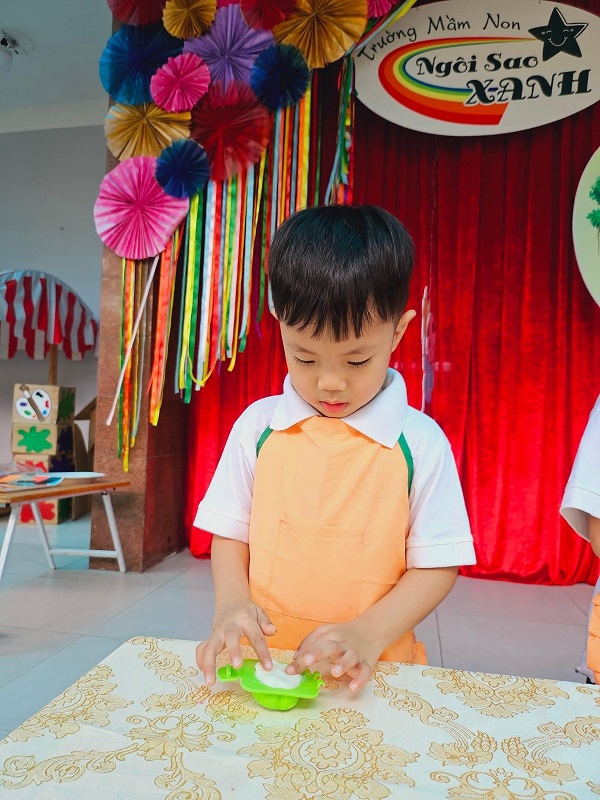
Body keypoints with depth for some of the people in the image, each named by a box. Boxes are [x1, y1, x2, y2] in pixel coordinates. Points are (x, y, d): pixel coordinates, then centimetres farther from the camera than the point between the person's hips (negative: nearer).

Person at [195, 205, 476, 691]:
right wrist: (232, 601, -8)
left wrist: (369, 634, -14)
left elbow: (437, 564, -3)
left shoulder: (421, 442, -7)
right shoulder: (258, 426, 0)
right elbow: (229, 532, 8)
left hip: (372, 675, 2)